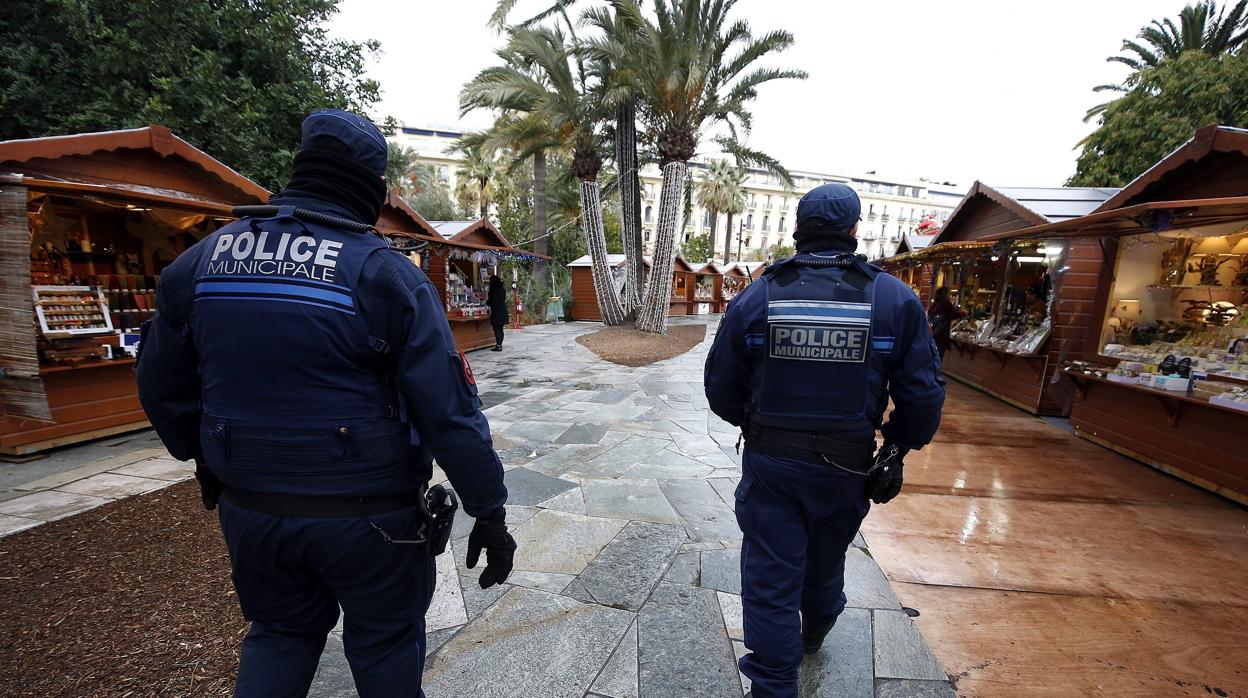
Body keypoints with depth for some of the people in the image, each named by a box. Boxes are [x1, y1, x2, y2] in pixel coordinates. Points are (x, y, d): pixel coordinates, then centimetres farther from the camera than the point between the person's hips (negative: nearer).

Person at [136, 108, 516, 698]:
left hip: (248, 508, 5)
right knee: (385, 644, 19)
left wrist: (205, 462, 28)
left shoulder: (201, 260, 1)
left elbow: (163, 390, 10)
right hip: (366, 513, -4)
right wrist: (489, 514, -10)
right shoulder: (385, 275, -17)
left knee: (280, 631, 30)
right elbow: (449, 412, -20)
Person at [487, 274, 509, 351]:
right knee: (500, 329, 13)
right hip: (503, 311, 7)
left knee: (497, 329, -3)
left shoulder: (492, 291, -14)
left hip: (496, 313, -7)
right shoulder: (503, 289, 7)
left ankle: (498, 346, -2)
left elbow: (490, 302, -13)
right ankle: (500, 344, 18)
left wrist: (486, 300, 9)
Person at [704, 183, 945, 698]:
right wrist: (897, 447, 12)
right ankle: (814, 633, 59)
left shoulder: (753, 299, -11)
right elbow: (923, 395, -6)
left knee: (770, 577, 13)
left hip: (770, 463, -2)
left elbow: (721, 390, -5)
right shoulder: (896, 299, -10)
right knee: (825, 559, 30)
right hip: (846, 467, 3)